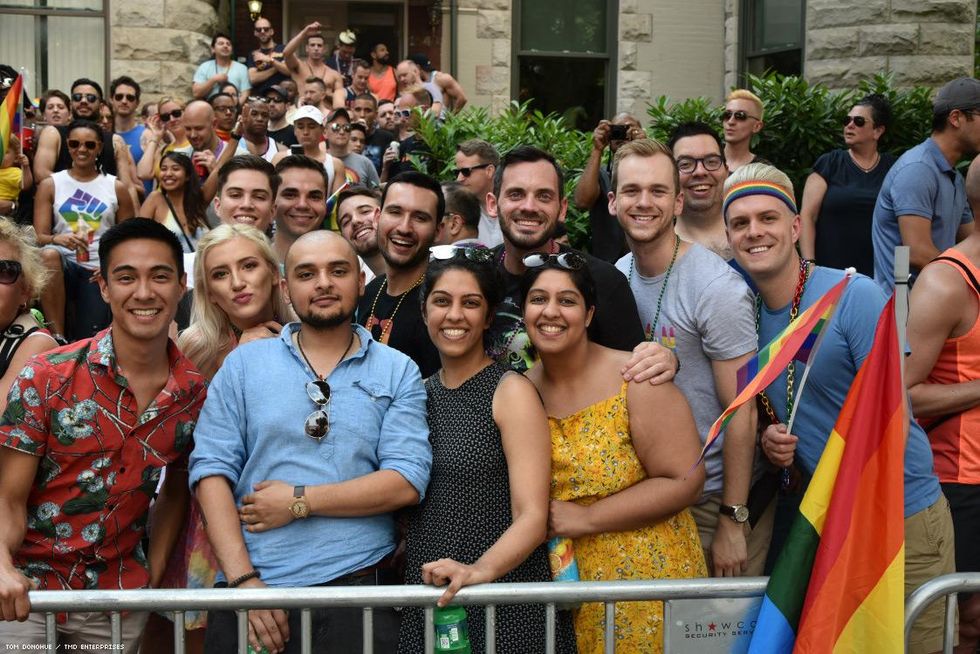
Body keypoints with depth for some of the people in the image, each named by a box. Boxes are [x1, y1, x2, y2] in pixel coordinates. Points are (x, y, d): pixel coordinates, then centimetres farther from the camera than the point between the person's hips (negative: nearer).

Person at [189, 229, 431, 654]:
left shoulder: (398, 372, 4)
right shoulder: (243, 363, 6)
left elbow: (407, 483, -6)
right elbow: (211, 471, -1)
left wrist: (299, 501, -12)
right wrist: (244, 580, -12)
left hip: (357, 587, 0)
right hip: (252, 587, 1)